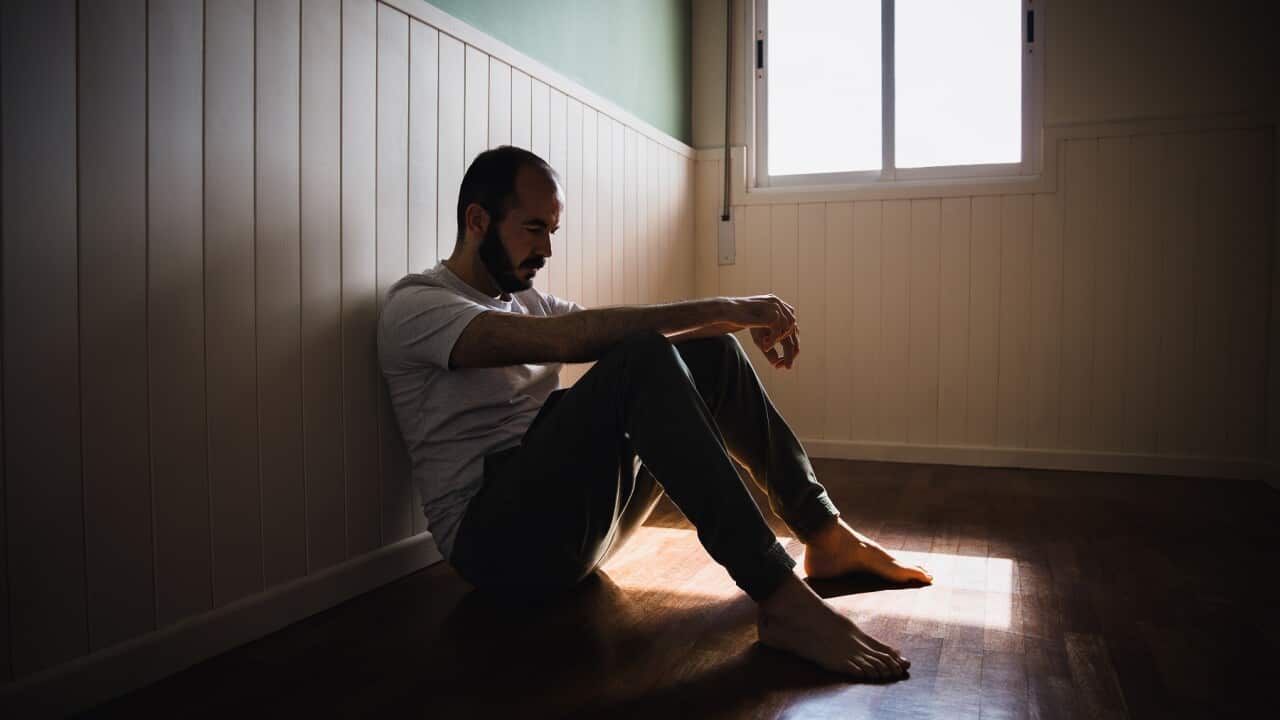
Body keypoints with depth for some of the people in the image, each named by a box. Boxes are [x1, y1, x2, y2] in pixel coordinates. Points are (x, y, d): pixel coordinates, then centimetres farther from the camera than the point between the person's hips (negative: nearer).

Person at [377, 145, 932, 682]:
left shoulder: (527, 299, 19)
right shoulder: (414, 306, -8)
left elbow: (640, 334, 11)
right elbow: (566, 339, -24)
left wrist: (744, 320, -7)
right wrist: (723, 308, -23)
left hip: (580, 511, 8)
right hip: (495, 537, -8)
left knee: (712, 353, 1)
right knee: (640, 360, -29)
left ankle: (825, 535, 4)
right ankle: (781, 599, -32)